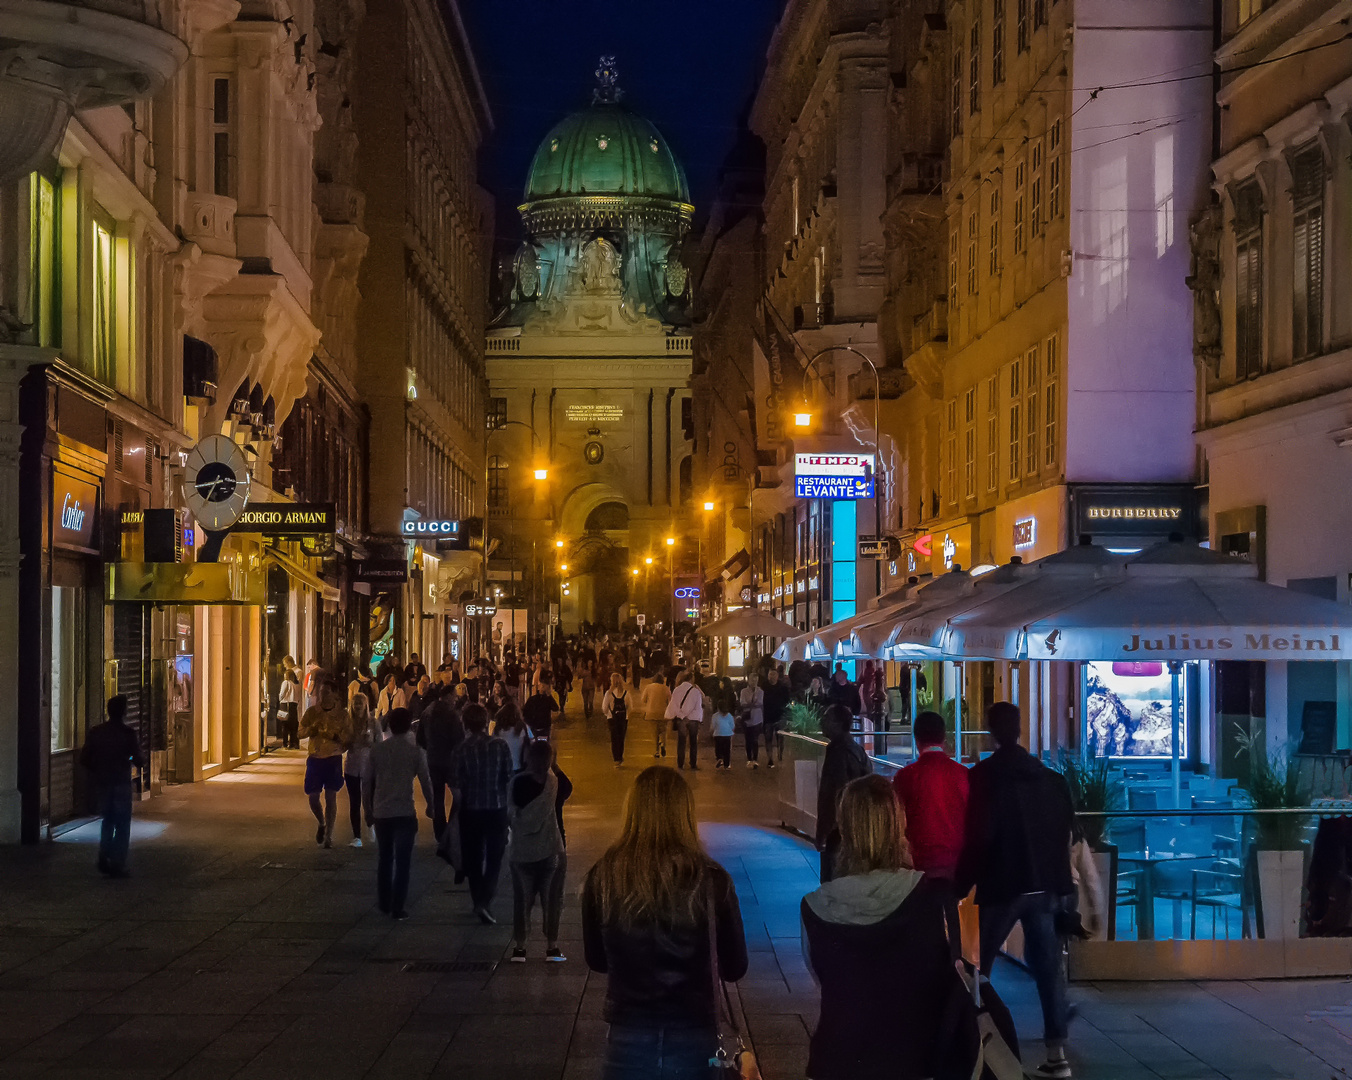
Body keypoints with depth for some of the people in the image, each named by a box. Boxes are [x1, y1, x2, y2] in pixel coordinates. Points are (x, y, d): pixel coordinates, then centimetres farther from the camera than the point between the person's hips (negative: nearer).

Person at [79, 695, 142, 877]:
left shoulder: (95, 732, 0)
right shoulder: (127, 733, -11)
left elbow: (84, 759, 0)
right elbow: (138, 761, -11)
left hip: (102, 782, 4)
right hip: (121, 783, -4)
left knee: (107, 821, 21)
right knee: (122, 825, 4)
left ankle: (104, 858, 7)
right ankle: (117, 865, 0)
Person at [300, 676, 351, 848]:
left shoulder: (341, 713, -2)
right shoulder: (312, 711, 3)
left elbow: (348, 737, 0)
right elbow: (302, 731, 0)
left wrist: (336, 734, -16)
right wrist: (314, 727, -17)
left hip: (333, 759, -2)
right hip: (315, 758, 2)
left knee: (331, 798, -3)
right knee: (313, 798, 4)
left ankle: (329, 835, 5)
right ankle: (322, 824, 32)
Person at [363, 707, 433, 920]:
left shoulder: (377, 749, 2)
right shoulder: (415, 751, -6)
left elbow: (367, 782, 4)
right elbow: (425, 781, -5)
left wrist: (368, 808, 15)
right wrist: (430, 805, 11)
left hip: (381, 812, 3)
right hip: (404, 813, -3)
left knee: (385, 858, 17)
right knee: (402, 861, 2)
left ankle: (384, 903, 23)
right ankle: (397, 907, -2)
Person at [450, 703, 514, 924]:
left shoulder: (462, 750, -11)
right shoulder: (500, 746, -9)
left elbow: (455, 783, -10)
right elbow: (509, 777, -6)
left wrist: (460, 802, 8)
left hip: (471, 809, 0)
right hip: (497, 808, 0)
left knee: (473, 857, 16)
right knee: (494, 856, 8)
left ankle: (478, 900, 24)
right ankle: (485, 901, -9)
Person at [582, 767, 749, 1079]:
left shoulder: (603, 877, -12)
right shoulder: (712, 880, -15)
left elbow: (596, 960, 3)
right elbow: (734, 968, -2)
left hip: (628, 1040, 0)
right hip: (693, 1039, 0)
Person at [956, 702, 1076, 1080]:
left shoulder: (985, 776, -9)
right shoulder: (1051, 778, 10)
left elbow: (977, 836, -14)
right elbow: (1066, 831, 13)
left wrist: (960, 886, -8)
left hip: (1002, 885, -5)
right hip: (1046, 885, 5)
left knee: (978, 966, 5)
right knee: (1048, 966, 7)